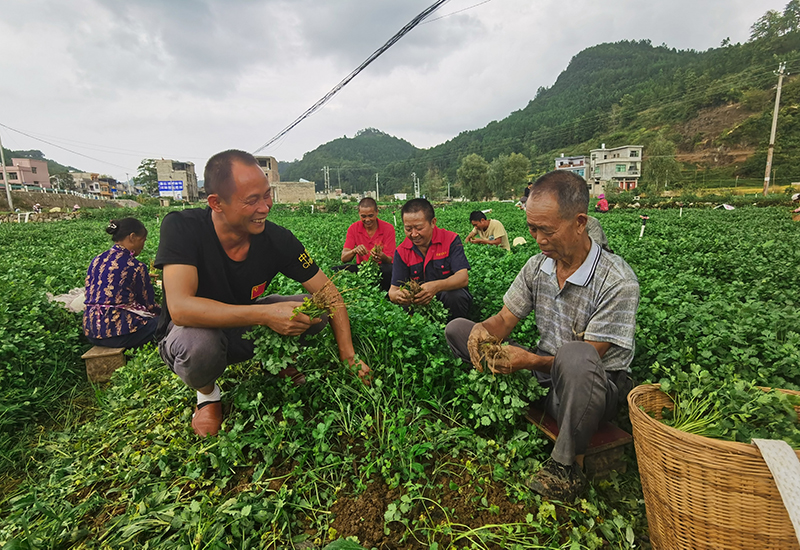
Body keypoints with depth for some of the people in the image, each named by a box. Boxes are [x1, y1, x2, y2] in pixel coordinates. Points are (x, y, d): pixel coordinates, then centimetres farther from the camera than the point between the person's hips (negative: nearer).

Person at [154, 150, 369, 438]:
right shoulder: (181, 227, -26)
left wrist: (349, 357, -22)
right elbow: (180, 308, -37)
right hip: (192, 331, -2)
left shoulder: (277, 238, -19)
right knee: (200, 343, -38)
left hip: (244, 330, 3)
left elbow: (330, 294, -15)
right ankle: (207, 392, -1)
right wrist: (265, 314, -46)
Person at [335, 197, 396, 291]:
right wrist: (354, 251, -32)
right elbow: (344, 258, -9)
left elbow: (390, 260, -12)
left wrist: (382, 257, -37)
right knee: (336, 270, -22)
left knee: (389, 269, -37)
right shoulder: (353, 228, -4)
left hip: (380, 268, -2)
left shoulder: (388, 228, -9)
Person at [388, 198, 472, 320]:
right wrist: (396, 295, -35)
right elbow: (393, 289, -7)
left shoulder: (451, 240, -10)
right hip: (418, 302, 1)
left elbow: (463, 278, -22)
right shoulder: (402, 252, -3)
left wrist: (436, 286, -43)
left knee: (456, 296, -34)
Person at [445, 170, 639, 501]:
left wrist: (532, 361, -35)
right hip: (543, 373, 5)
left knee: (574, 356, -43)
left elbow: (588, 358, -21)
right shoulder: (537, 266, -2)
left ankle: (564, 467, -18)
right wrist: (483, 330, -22)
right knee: (457, 329, -3)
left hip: (597, 389, -4)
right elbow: (505, 319, 1)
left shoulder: (618, 282, -21)